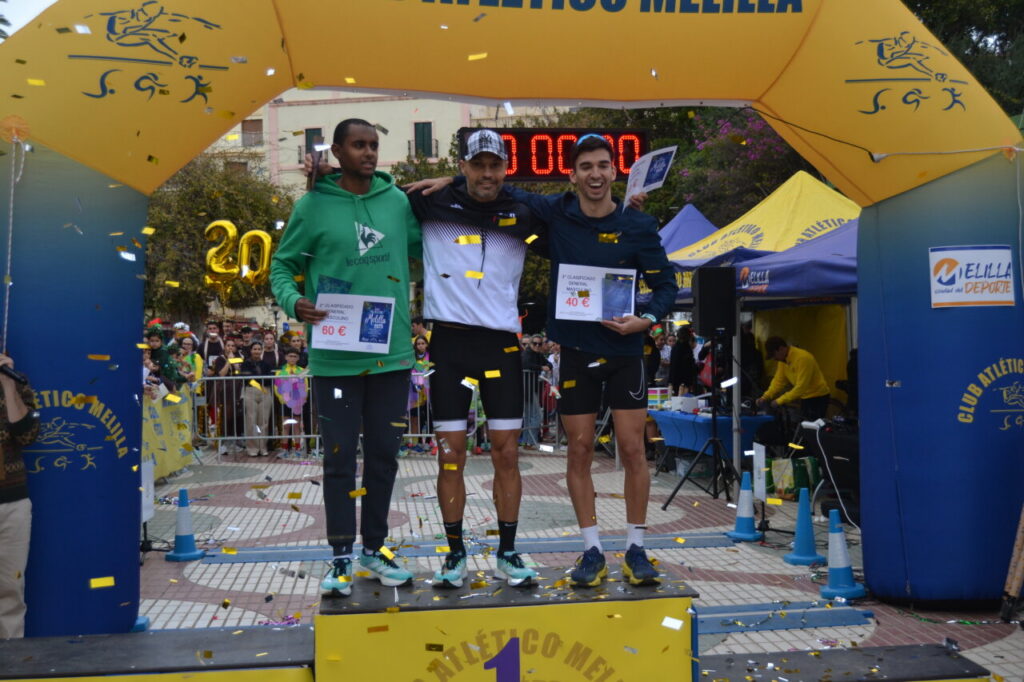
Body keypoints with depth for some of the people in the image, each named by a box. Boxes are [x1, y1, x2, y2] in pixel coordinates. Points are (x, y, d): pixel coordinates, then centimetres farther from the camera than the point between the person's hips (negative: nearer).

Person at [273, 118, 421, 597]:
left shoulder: (398, 201, 6)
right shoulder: (313, 206, -2)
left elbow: (424, 248, 17)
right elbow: (283, 266, 3)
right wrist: (294, 302, -16)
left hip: (393, 354, 3)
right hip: (335, 357, -3)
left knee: (384, 455, 12)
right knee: (340, 458, 3)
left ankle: (375, 547, 27)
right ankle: (341, 556, 16)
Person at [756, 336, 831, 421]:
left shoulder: (803, 358, -28)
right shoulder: (783, 359, -2)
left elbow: (801, 387, -30)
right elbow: (779, 381, 2)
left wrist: (780, 401, -29)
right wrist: (765, 397, -11)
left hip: (818, 397, -8)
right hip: (805, 397, 8)